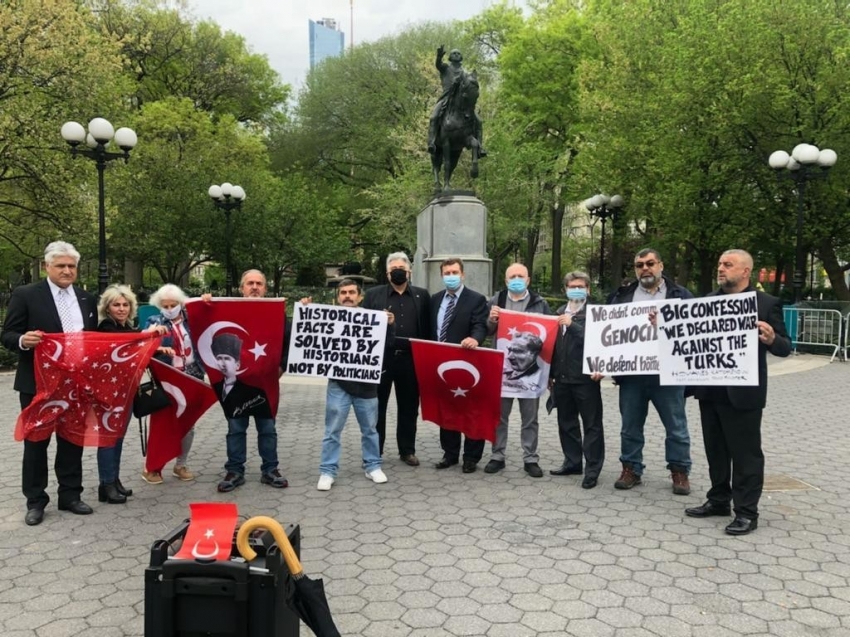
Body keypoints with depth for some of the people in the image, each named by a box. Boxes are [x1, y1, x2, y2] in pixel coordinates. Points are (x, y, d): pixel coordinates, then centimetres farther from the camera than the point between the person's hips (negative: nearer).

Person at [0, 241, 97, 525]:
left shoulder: (87, 299, 9)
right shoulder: (25, 295, -5)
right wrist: (23, 340, -27)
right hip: (38, 383, -4)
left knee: (73, 440, 11)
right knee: (36, 442, 7)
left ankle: (70, 495, 22)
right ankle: (35, 501, 18)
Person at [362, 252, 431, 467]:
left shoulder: (422, 295, 8)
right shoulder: (373, 295, 5)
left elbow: (428, 328, 5)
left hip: (410, 360, 1)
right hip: (381, 358, -1)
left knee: (409, 407, 10)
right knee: (377, 406, 6)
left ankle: (407, 450, 22)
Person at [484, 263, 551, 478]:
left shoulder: (540, 303, 2)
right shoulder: (495, 301, 5)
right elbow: (485, 331, 8)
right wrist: (491, 320, -13)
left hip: (530, 368, -1)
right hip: (501, 367, 1)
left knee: (530, 417, 8)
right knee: (499, 415, 9)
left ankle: (530, 459, 18)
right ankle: (497, 457, 20)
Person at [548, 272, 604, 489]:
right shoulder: (560, 312, 14)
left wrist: (572, 325, -21)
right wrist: (551, 373, 12)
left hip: (585, 377, -6)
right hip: (562, 377, 6)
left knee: (592, 424, 1)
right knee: (566, 422, 14)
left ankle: (592, 470, 7)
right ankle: (572, 462, 26)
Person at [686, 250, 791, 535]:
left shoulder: (766, 303, -6)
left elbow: (785, 347, -8)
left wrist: (772, 339, -29)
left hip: (742, 392, -5)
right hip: (710, 390, 6)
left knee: (745, 453, 3)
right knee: (715, 450, 16)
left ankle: (746, 512, 12)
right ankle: (718, 500, 29)